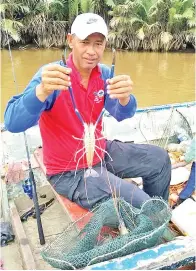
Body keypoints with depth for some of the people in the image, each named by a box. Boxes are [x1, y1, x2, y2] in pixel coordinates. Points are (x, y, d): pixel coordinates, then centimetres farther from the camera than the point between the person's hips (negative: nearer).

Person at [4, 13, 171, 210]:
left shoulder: (104, 73, -3)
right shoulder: (52, 75, -21)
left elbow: (121, 115, -14)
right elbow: (12, 124, -31)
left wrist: (124, 97, -38)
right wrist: (42, 91, -50)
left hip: (101, 153, 7)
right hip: (69, 170, -6)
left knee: (159, 159, 11)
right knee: (137, 207, -16)